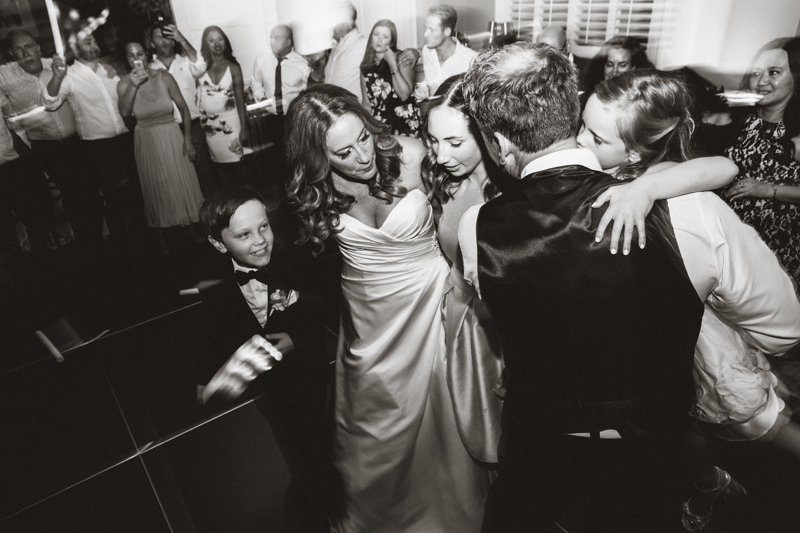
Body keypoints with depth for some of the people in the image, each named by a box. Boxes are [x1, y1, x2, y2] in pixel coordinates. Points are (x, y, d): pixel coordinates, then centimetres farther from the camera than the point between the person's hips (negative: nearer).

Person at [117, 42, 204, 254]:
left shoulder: (164, 77, -9)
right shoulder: (124, 84, -8)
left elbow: (183, 108, -4)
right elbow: (124, 112, -25)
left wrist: (187, 138, -7)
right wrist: (133, 86, -35)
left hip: (172, 137, 0)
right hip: (147, 141, 0)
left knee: (182, 185, 8)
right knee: (157, 189, 10)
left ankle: (191, 229, 26)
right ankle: (162, 238, 24)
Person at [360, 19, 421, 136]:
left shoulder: (402, 59, 1)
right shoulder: (366, 65, 10)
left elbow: (404, 95, -12)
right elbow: (366, 102, 13)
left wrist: (392, 63, -11)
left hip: (403, 124, -3)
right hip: (377, 124, 3)